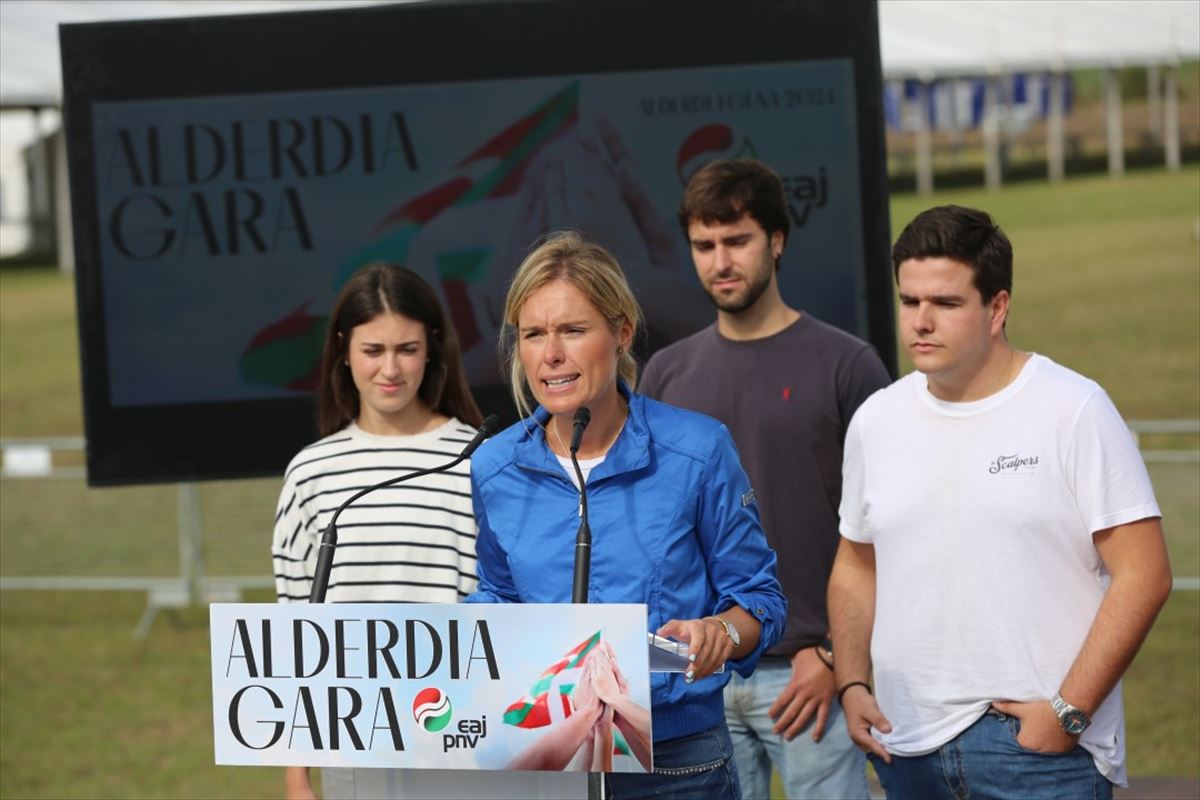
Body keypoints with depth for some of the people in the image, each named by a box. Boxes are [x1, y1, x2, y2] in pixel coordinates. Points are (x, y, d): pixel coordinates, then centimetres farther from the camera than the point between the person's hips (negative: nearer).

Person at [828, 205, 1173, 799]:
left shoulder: (1074, 410, -5)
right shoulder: (876, 421, 10)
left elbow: (1143, 575, -9)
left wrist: (1068, 711, -14)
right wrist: (852, 684, 5)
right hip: (909, 746, 5)